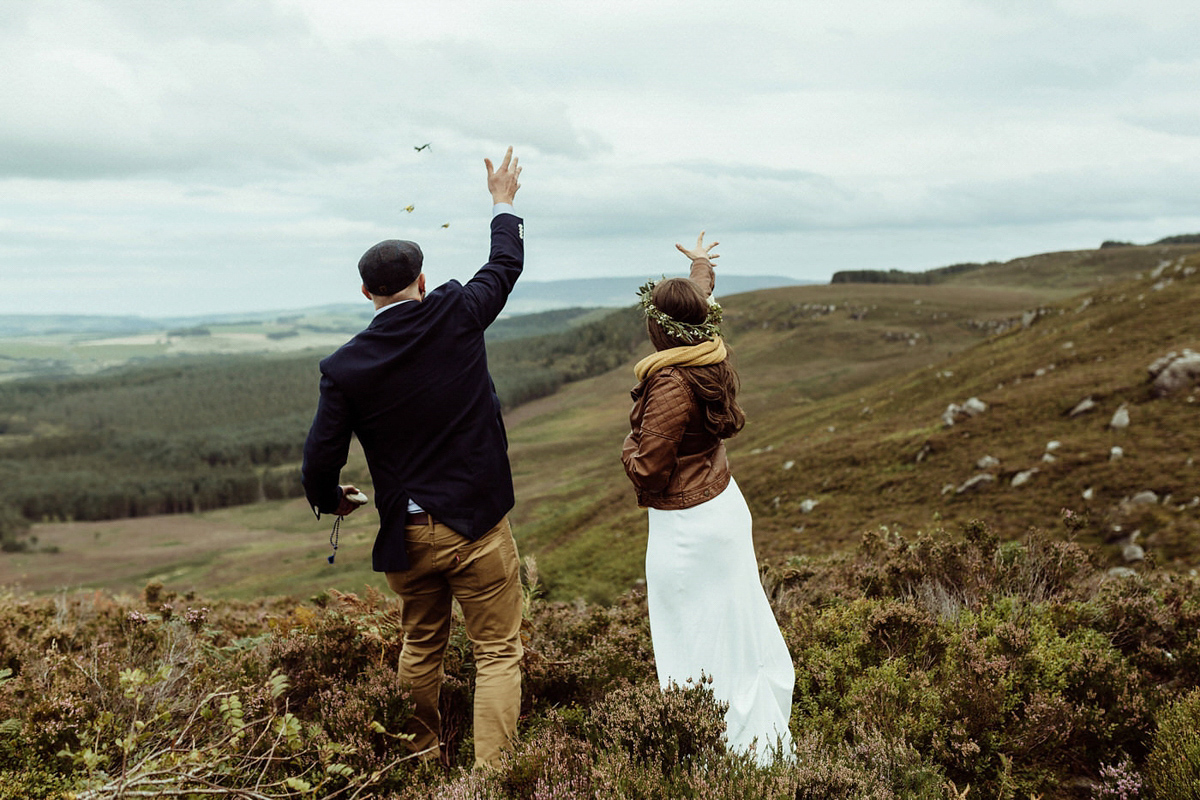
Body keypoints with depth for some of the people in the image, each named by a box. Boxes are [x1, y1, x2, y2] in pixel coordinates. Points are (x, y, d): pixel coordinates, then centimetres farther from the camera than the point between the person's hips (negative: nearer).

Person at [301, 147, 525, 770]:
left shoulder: (345, 368, -6)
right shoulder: (456, 315, -8)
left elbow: (319, 461, -4)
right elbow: (505, 266, 11)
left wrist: (330, 501, 18)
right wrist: (503, 202, 27)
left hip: (406, 534, 2)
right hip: (478, 526, -2)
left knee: (421, 647, 22)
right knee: (497, 652, 6)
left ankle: (423, 759, 37)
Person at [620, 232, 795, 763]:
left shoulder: (671, 384, -26)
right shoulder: (713, 359, -1)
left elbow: (649, 469, -22)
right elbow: (700, 312, 23)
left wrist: (629, 448, -1)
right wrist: (701, 272, 39)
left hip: (686, 525, -9)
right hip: (724, 505, 9)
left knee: (699, 643, 4)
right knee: (739, 626, 21)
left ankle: (736, 746, 13)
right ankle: (768, 739, 36)